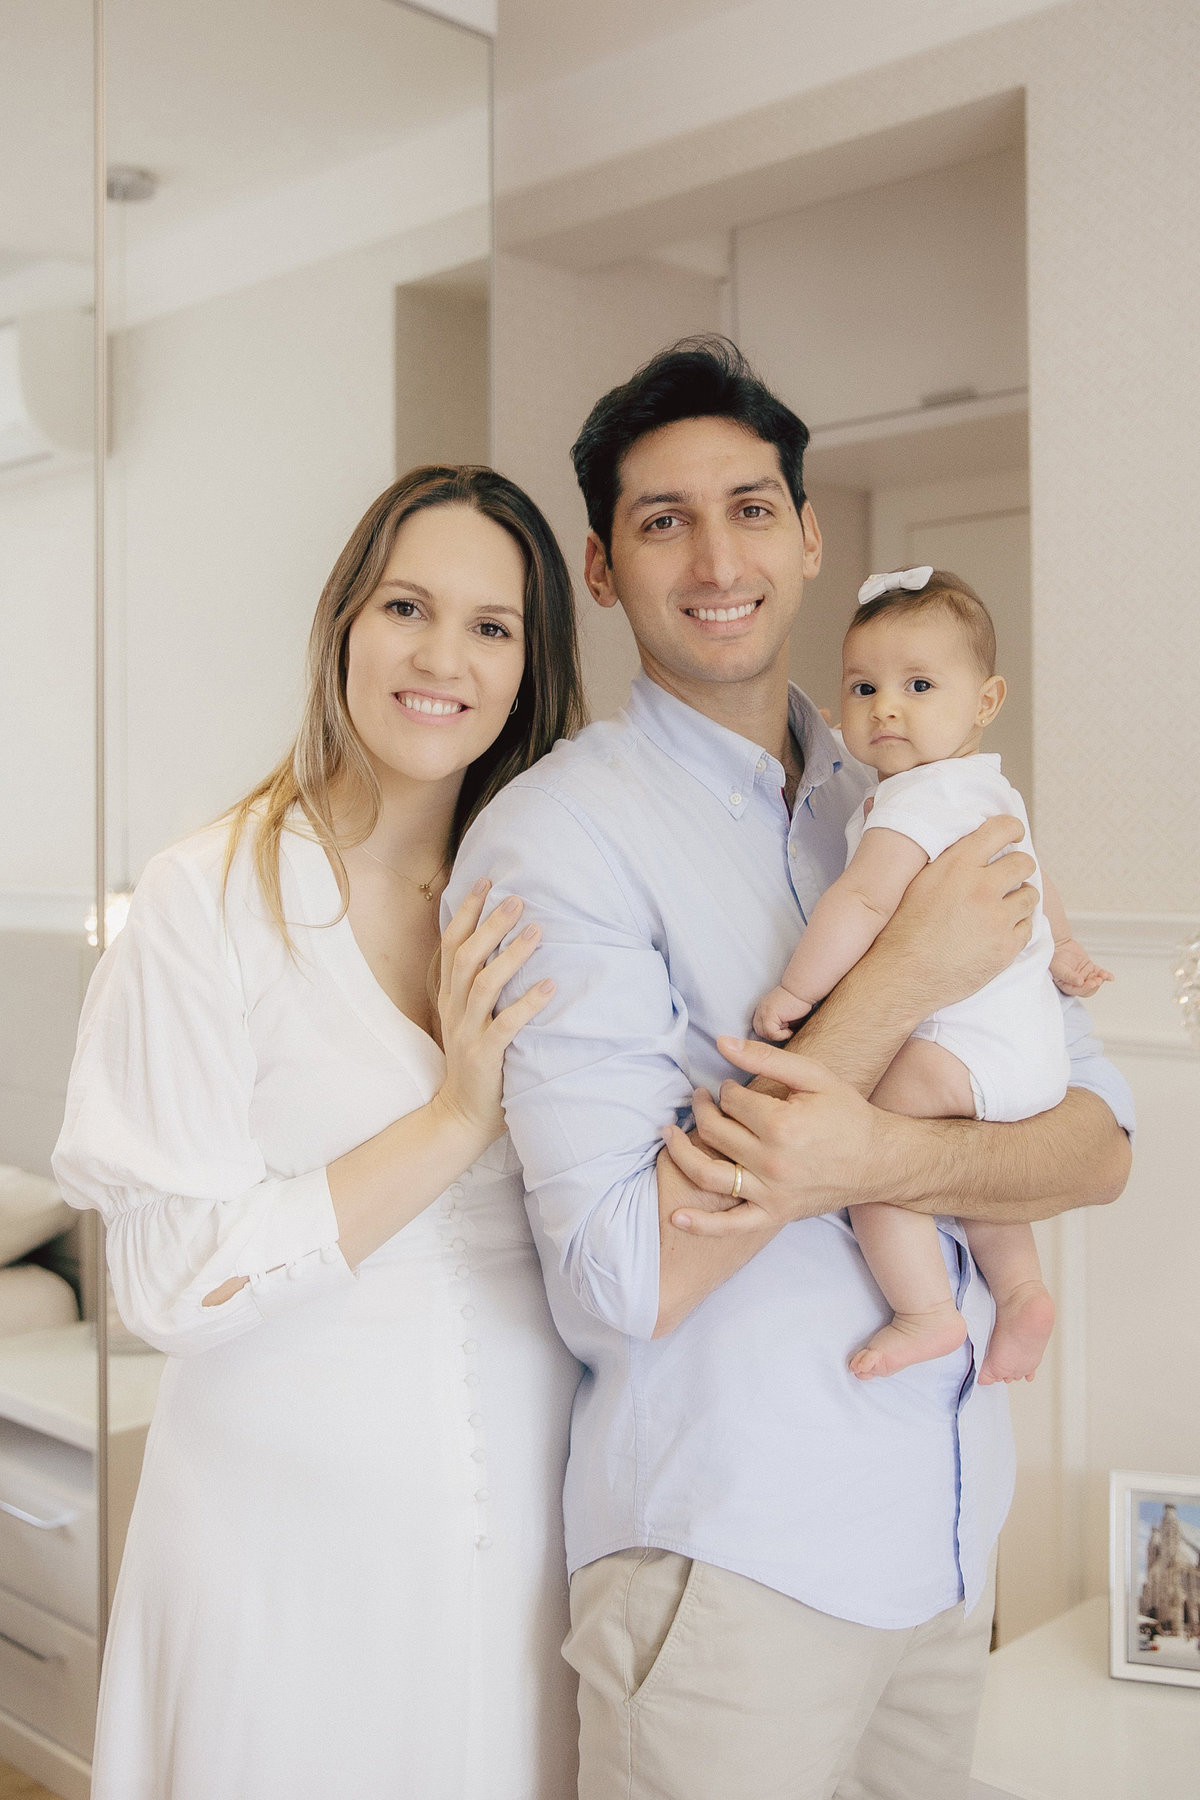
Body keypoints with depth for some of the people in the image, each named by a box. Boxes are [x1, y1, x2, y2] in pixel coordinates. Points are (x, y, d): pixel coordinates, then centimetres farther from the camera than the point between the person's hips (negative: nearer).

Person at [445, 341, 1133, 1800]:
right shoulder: (554, 832, -15)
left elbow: (1099, 1143, 0)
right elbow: (622, 1279, -22)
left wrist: (880, 1159, -22)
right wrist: (903, 981, -21)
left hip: (949, 1533, 6)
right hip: (728, 1558, -5)